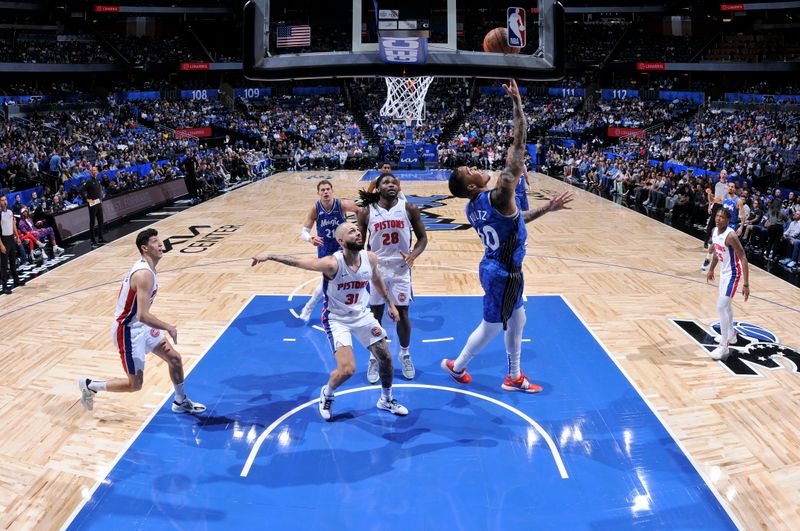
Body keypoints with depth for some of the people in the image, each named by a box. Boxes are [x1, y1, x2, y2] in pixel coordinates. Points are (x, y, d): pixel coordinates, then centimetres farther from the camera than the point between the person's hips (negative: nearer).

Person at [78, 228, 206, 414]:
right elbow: (143, 316, -33)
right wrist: (168, 328, -22)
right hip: (128, 331, -10)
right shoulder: (144, 274, -28)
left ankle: (181, 402, 30)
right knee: (135, 384, 2)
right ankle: (89, 385, 20)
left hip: (142, 326, 10)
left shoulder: (146, 267, 3)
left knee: (175, 359, 13)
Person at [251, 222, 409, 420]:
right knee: (347, 369, -17)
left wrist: (390, 303, 17)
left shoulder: (370, 258, -12)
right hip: (337, 319, -5)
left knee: (385, 358, 9)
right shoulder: (333, 263, -28)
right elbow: (298, 261, -33)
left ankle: (386, 400, 36)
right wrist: (270, 256, -44)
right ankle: (326, 394, 17)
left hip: (362, 315, 6)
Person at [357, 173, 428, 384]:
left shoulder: (409, 209, -4)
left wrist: (413, 254, -16)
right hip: (376, 268, 0)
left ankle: (405, 354, 29)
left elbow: (422, 237, 1)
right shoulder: (366, 212, -4)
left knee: (402, 314, 7)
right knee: (376, 314, 7)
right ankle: (374, 358, 24)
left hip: (401, 269, 0)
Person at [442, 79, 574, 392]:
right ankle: (457, 366, 30)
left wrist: (546, 209, 14)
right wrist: (517, 102, -24)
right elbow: (519, 143, -27)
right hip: (503, 274, -9)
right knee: (491, 328, 10)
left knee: (517, 320, 21)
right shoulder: (498, 196, -25)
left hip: (495, 268, 9)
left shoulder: (473, 208, 1)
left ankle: (514, 377, 35)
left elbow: (512, 222, 14)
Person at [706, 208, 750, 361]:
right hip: (724, 271, 9)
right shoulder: (715, 231, -1)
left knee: (721, 306, -15)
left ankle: (724, 347, -8)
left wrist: (746, 284, -30)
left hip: (733, 273, -9)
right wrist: (711, 269, 24)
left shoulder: (730, 236, -27)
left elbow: (743, 258, -27)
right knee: (725, 304, 22)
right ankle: (731, 335, 43)